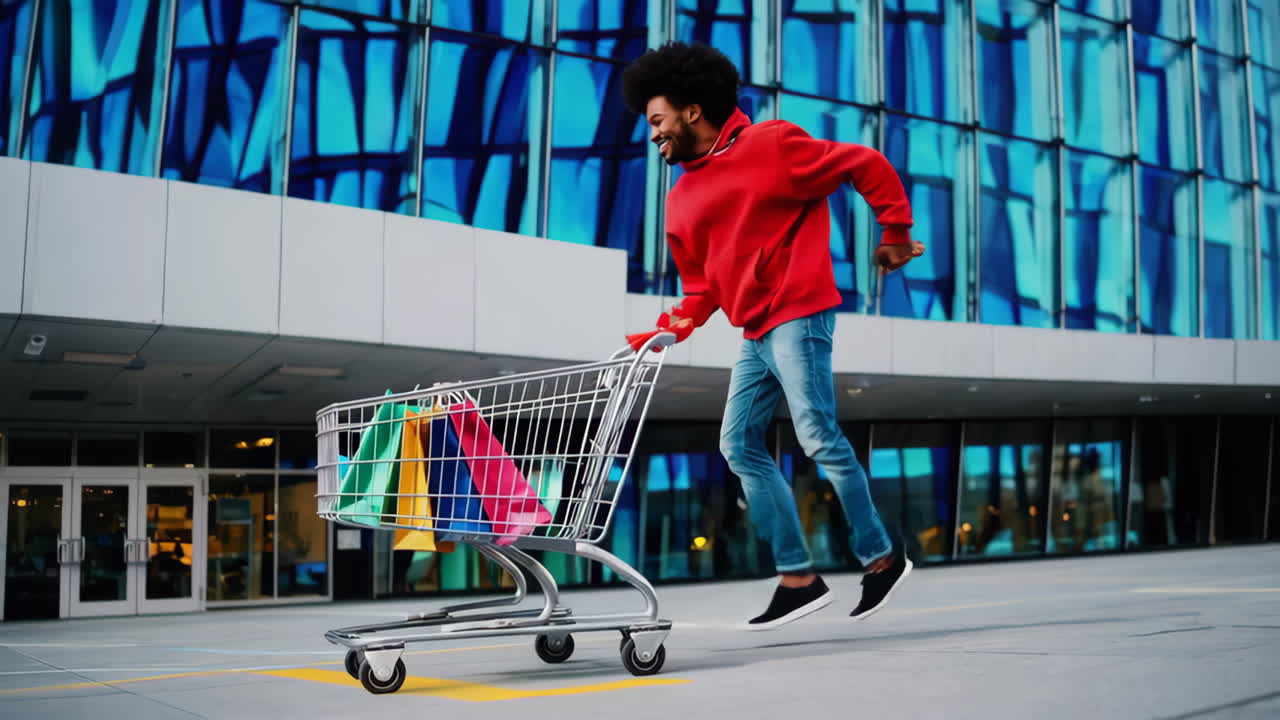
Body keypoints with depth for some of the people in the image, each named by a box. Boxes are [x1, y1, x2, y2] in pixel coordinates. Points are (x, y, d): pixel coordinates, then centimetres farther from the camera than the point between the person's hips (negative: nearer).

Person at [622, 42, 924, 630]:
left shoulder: (770, 146, -7)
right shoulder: (681, 200, 15)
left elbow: (868, 166, -3)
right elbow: (702, 286, 18)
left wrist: (895, 235, 1)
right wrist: (670, 330, 3)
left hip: (797, 315, -8)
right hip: (755, 334, 8)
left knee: (819, 438, -10)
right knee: (739, 444, 3)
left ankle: (880, 556, 6)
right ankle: (798, 577, 7)